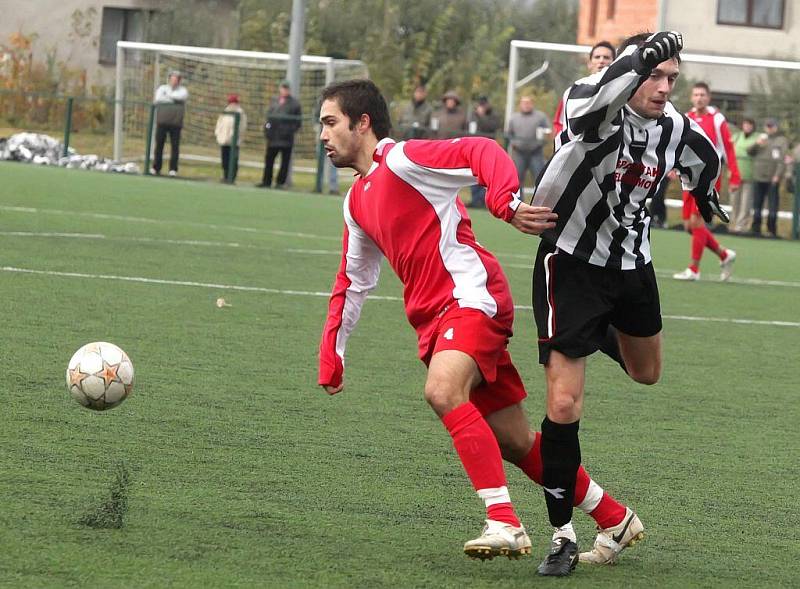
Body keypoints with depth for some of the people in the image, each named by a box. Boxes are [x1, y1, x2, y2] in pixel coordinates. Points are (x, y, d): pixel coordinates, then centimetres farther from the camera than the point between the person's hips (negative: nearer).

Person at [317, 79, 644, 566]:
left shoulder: (402, 159, -6)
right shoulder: (357, 202, 21)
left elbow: (483, 152, -18)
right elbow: (352, 284, 31)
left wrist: (507, 202, -35)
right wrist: (331, 353, 27)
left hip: (473, 297, -9)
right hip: (434, 316, 9)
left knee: (443, 390, -33)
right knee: (513, 441, 7)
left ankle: (505, 523, -36)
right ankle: (614, 517, 20)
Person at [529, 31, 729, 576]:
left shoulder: (676, 129, -7)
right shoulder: (598, 111, -25)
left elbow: (707, 160, 17)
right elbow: (592, 102, -52)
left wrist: (705, 195, 34)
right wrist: (637, 61, -64)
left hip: (632, 265, 6)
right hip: (572, 262, -6)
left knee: (648, 375, 27)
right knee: (564, 404, -12)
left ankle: (603, 336, 62)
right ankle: (563, 535, -1)